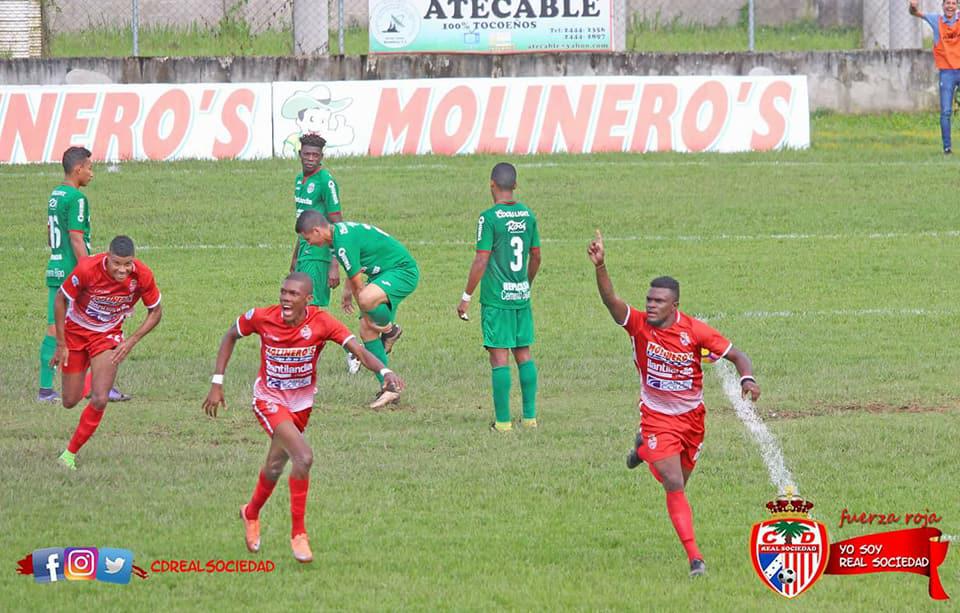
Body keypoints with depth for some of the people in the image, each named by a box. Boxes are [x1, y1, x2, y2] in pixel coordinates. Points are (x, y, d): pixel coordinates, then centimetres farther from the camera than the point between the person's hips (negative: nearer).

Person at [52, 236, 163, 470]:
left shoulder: (142, 276, -23)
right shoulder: (87, 269, -29)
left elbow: (155, 313, -5)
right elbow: (60, 299, -13)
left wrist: (131, 342, -16)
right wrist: (61, 345, -10)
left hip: (108, 336, 1)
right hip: (76, 330, -1)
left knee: (100, 400, -17)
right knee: (70, 401, 6)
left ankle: (71, 453, 2)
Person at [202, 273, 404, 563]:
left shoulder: (320, 323, -21)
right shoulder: (262, 318, -20)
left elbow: (358, 350, -28)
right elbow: (230, 336, 0)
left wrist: (384, 371, -47)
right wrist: (217, 383, -2)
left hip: (302, 401, 3)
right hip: (269, 398, -3)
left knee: (276, 465, 18)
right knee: (303, 456, -23)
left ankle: (251, 513, 49)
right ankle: (298, 533, -10)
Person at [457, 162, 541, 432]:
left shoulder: (490, 218, -12)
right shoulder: (528, 215, 6)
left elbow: (481, 261, -13)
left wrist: (466, 297, -5)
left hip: (496, 297, -6)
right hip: (522, 297, 6)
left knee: (499, 356, -3)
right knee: (523, 353, 12)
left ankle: (502, 420, -3)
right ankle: (529, 416, 13)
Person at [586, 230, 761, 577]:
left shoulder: (694, 331, -17)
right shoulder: (639, 324, -17)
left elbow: (736, 355, -11)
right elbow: (611, 301, -33)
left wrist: (747, 378, -31)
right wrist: (599, 267, -49)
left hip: (692, 416, 2)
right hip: (657, 416, -2)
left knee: (680, 479, 22)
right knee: (674, 485, -14)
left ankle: (645, 448, 54)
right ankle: (694, 558, -11)